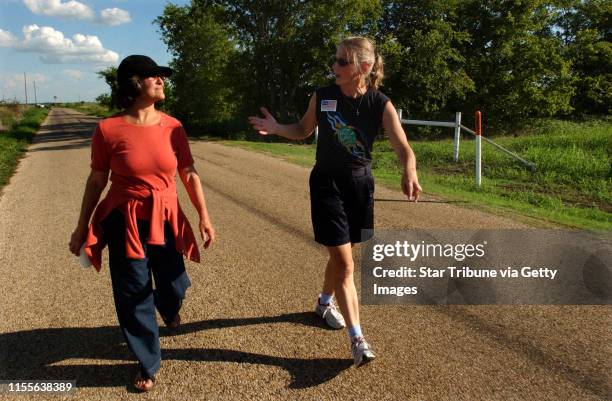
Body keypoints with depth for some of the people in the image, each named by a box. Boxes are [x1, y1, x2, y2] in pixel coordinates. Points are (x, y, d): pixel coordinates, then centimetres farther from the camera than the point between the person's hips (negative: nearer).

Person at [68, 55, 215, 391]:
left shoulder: (172, 126, -3)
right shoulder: (108, 129, -10)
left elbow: (189, 174, 3)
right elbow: (96, 180, -1)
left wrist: (204, 216, 1)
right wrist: (81, 226, 3)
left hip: (166, 220, 3)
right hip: (125, 222, -2)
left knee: (174, 286, 13)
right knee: (134, 296, 6)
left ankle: (168, 309, 54)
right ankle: (148, 365, 28)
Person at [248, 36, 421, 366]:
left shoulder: (381, 104, -10)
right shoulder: (323, 96, -6)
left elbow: (403, 148, -18)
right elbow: (304, 130, 10)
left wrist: (409, 174, -39)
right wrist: (277, 128, -9)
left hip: (360, 183, 2)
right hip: (327, 182, -1)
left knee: (341, 254, 17)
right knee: (344, 261, -6)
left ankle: (325, 303, 46)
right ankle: (357, 339, 1)